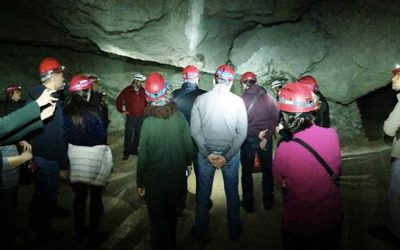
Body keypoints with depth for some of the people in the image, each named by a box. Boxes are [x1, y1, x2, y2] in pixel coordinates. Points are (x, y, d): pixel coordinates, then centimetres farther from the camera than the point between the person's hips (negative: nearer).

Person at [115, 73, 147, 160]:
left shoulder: (142, 90, 5)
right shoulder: (127, 90, -5)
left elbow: (145, 101, 20)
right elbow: (118, 101, 1)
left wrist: (144, 109, 8)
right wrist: (122, 111, -1)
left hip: (140, 117, 4)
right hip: (130, 117, -4)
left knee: (137, 135, 11)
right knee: (128, 135, -3)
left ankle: (134, 150, 24)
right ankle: (126, 152, 6)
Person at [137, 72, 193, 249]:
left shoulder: (148, 123, -21)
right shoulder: (179, 116, -14)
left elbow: (143, 157, -15)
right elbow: (189, 145, -5)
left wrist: (140, 183, -2)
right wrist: (186, 163, 15)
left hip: (155, 181, -4)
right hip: (177, 178, 4)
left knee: (157, 220, 15)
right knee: (172, 216, 26)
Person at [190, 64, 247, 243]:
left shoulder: (200, 99, -7)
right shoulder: (238, 101, -9)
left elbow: (195, 130, -10)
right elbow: (242, 133, -12)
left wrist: (208, 154, -9)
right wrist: (227, 156, -10)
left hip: (205, 153, 1)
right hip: (231, 153, 0)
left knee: (203, 193, 15)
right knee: (232, 192, 18)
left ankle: (201, 233, 29)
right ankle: (234, 231, 34)